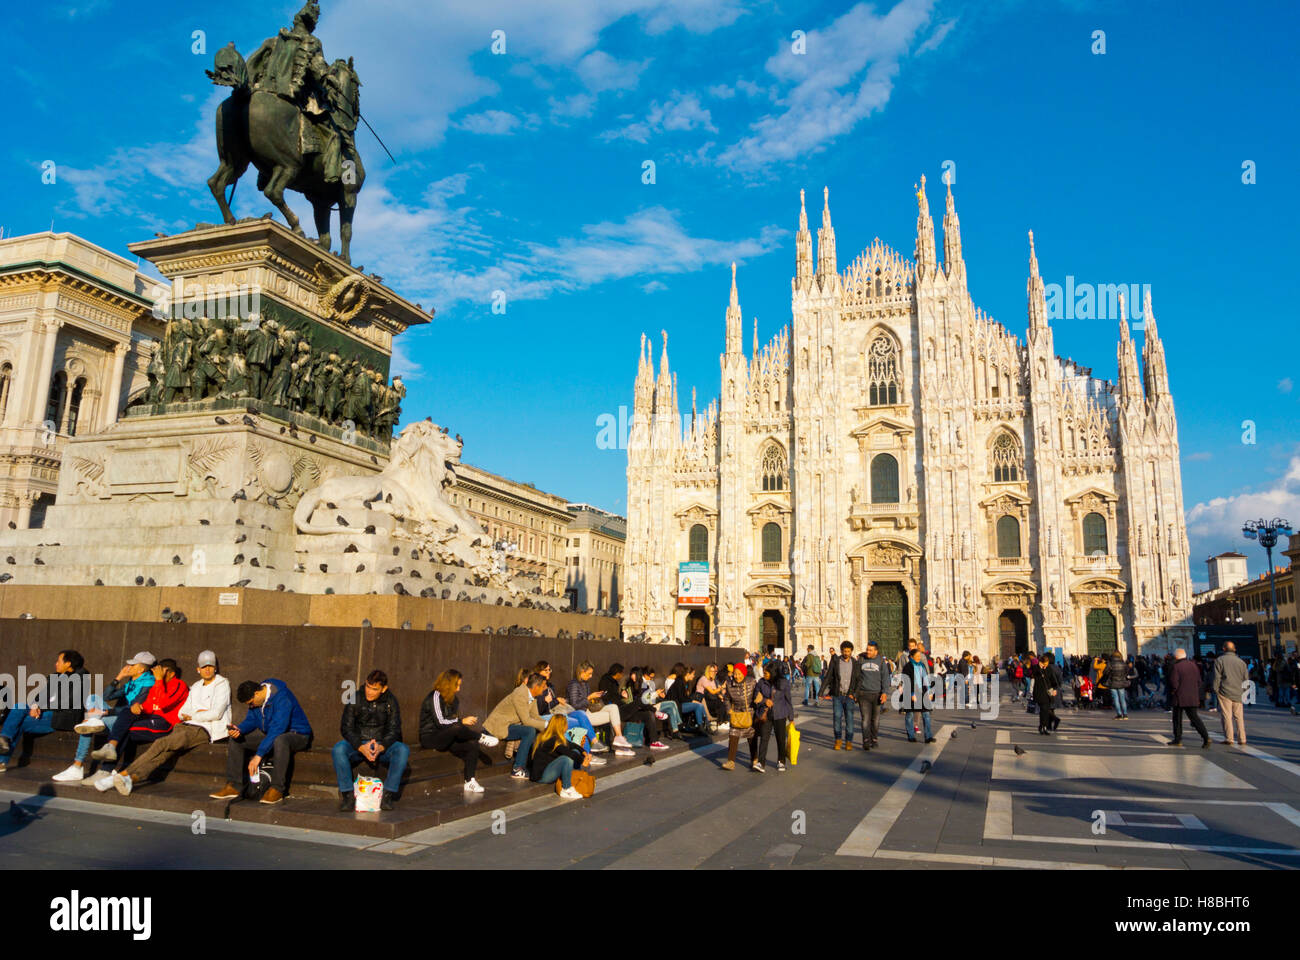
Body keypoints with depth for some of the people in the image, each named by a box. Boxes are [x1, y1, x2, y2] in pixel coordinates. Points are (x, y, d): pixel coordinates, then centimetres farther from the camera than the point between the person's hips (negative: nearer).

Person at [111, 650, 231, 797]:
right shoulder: (196, 687, 25)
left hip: (204, 730, -6)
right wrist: (197, 713, -2)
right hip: (187, 727, 6)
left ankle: (125, 774, -24)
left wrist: (192, 716, 2)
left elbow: (216, 714, -8)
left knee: (162, 743, -24)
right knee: (163, 753, -21)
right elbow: (181, 713, 19)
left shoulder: (222, 684, 3)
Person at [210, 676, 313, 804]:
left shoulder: (282, 698, -28)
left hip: (296, 734, -9)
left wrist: (258, 755, -36)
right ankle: (233, 786, 1)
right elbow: (251, 719, 9)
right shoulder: (255, 698, -1)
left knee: (279, 741, -42)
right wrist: (239, 730, -15)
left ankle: (277, 790, -32)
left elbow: (277, 729, -34)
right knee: (235, 740, 0)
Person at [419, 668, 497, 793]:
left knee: (473, 745, -17)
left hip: (445, 738, 8)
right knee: (457, 728, -36)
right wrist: (462, 721, -20)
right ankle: (481, 738, -11)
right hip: (429, 737, -8)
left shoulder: (452, 699, 12)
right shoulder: (435, 696, -14)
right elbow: (440, 722, -22)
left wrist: (465, 722, -5)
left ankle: (470, 782, -16)